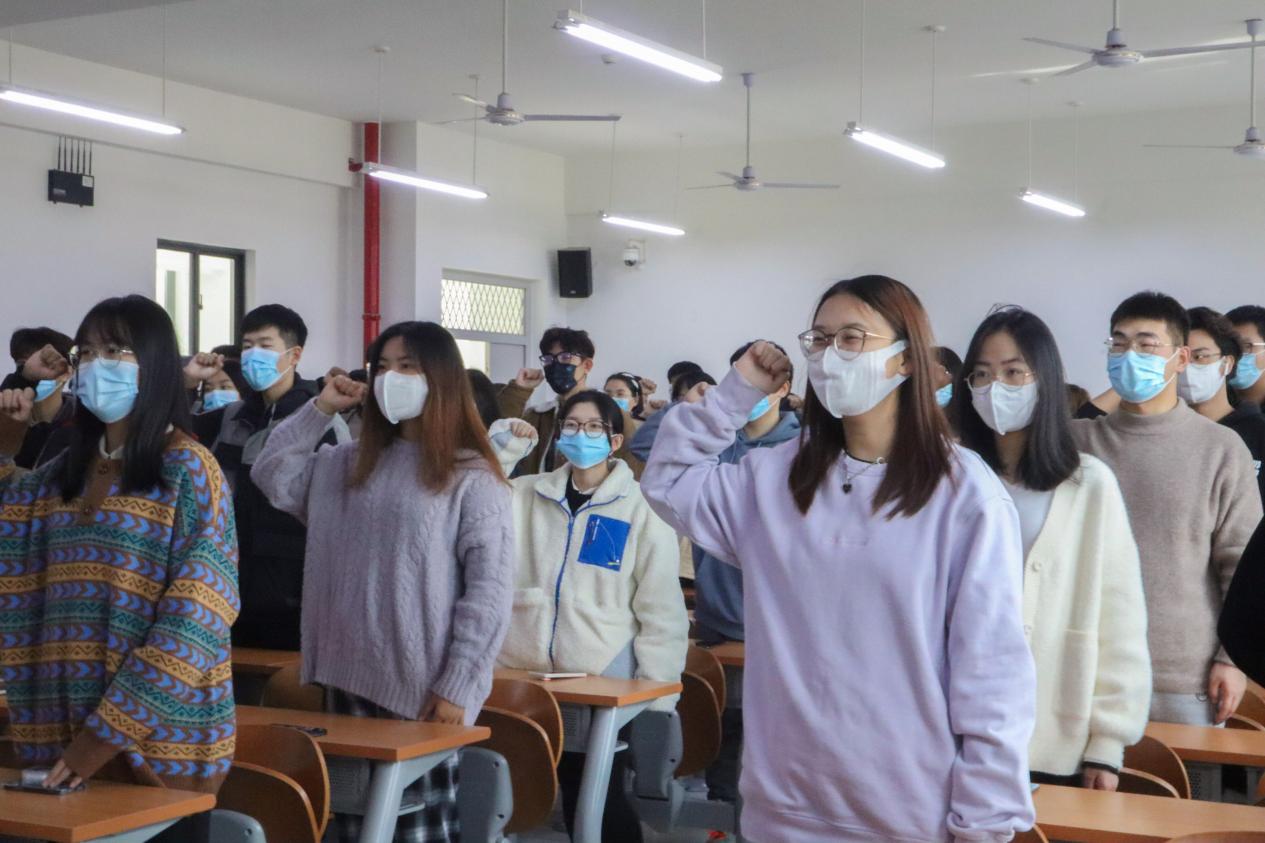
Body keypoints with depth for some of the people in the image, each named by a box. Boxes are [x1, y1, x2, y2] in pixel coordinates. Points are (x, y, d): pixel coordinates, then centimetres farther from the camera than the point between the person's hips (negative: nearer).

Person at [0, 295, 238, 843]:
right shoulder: (68, 470, 12)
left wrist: (109, 731, -18)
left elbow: (192, 619, -14)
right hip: (70, 728, 6)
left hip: (157, 736, -6)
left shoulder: (187, 469, -8)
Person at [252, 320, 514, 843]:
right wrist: (320, 409, 8)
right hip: (349, 678, 6)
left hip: (422, 689, -6)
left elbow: (490, 588, -12)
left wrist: (457, 687, -17)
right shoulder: (349, 464, 15)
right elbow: (272, 476, 14)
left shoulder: (473, 477, -7)